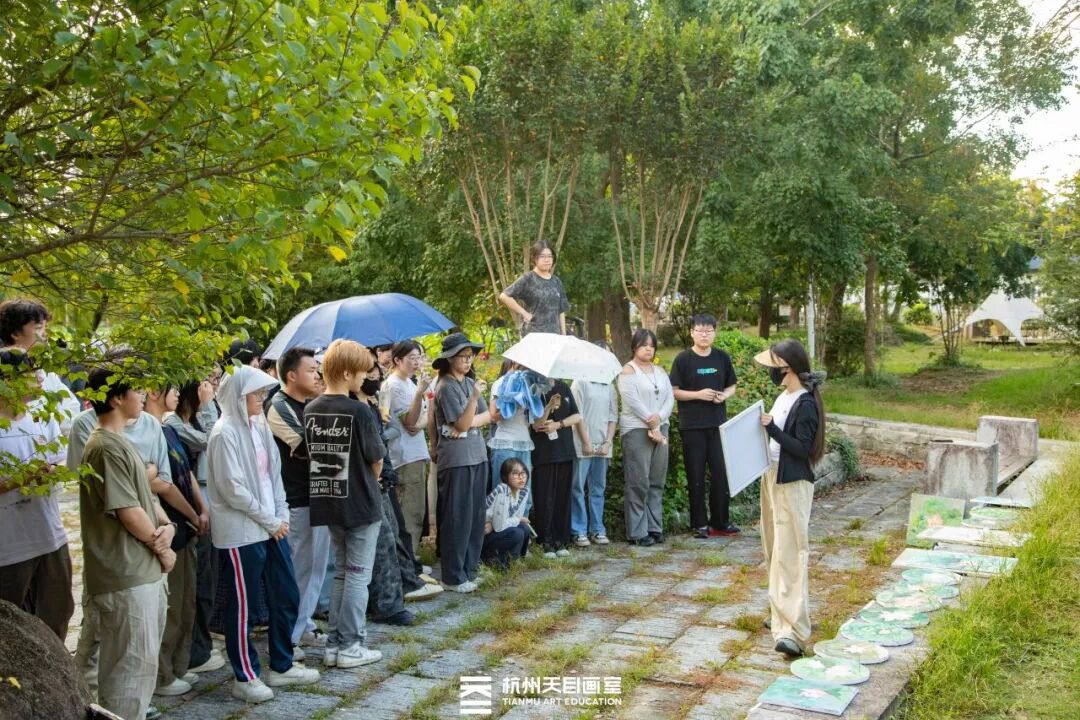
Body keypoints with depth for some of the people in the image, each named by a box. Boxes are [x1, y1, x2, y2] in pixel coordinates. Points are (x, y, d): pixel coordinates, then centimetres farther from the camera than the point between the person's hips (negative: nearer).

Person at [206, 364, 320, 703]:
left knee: (286, 597, 13)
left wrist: (282, 516, 2)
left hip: (272, 528, 8)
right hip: (240, 532, -8)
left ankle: (282, 666, 28)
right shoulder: (226, 433, -14)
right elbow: (233, 489, -17)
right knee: (242, 605, 4)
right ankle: (245, 677, 18)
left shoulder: (259, 427, 11)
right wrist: (270, 521, -12)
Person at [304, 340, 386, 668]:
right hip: (360, 505, -6)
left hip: (327, 502, 6)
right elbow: (377, 461, -8)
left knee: (341, 573, 17)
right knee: (358, 575, 5)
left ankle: (334, 643, 19)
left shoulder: (310, 410, 1)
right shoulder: (359, 411, -16)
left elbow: (311, 454, 8)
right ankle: (350, 647, 8)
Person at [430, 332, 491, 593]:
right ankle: (454, 577, 5)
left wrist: (469, 423, -12)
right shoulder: (446, 387, -11)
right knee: (457, 518, -3)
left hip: (478, 455, 8)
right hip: (456, 459, -8)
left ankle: (469, 569, 22)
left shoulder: (470, 382, 12)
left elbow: (487, 416, 8)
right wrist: (474, 397, -27)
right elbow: (462, 424, -15)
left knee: (476, 515, 12)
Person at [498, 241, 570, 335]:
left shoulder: (557, 282, 14)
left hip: (554, 335, 5)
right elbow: (504, 296, -10)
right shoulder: (527, 279, -3)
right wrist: (524, 313, -10)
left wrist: (563, 334, 9)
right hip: (533, 334, -5)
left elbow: (561, 311, 16)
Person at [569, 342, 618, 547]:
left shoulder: (609, 387, 13)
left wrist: (608, 442, 0)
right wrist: (586, 442, -11)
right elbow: (577, 415, -7)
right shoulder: (581, 383, -3)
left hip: (603, 447, 5)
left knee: (598, 489, 10)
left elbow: (613, 417, 11)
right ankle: (579, 531, 4)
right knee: (578, 489, -2)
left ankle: (597, 530, 16)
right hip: (582, 446, -5)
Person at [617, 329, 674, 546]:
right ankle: (637, 532, -2)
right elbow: (634, 402, -12)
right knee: (638, 483, -6)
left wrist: (659, 417, -12)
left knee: (656, 483, 7)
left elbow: (670, 398, 7)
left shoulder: (660, 372, 17)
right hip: (636, 431, -6)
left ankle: (654, 528, 14)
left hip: (660, 430, 6)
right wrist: (652, 427, -14)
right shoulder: (628, 371, -2)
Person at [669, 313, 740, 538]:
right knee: (696, 476, 2)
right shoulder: (683, 359, -4)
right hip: (692, 426, -3)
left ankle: (720, 522, 17)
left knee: (721, 473, 4)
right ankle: (700, 524, 12)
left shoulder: (722, 357, 6)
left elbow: (732, 386, 15)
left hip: (718, 424, 3)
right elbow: (673, 391, -4)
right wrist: (699, 394, -17)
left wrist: (724, 395, -7)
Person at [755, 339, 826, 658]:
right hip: (772, 477, 10)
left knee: (789, 554, -12)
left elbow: (803, 448, -19)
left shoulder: (805, 404, -16)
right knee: (774, 550, 17)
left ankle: (793, 631, -13)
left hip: (792, 484, -10)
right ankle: (781, 611, 30)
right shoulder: (783, 396, 10)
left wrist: (771, 428, -23)